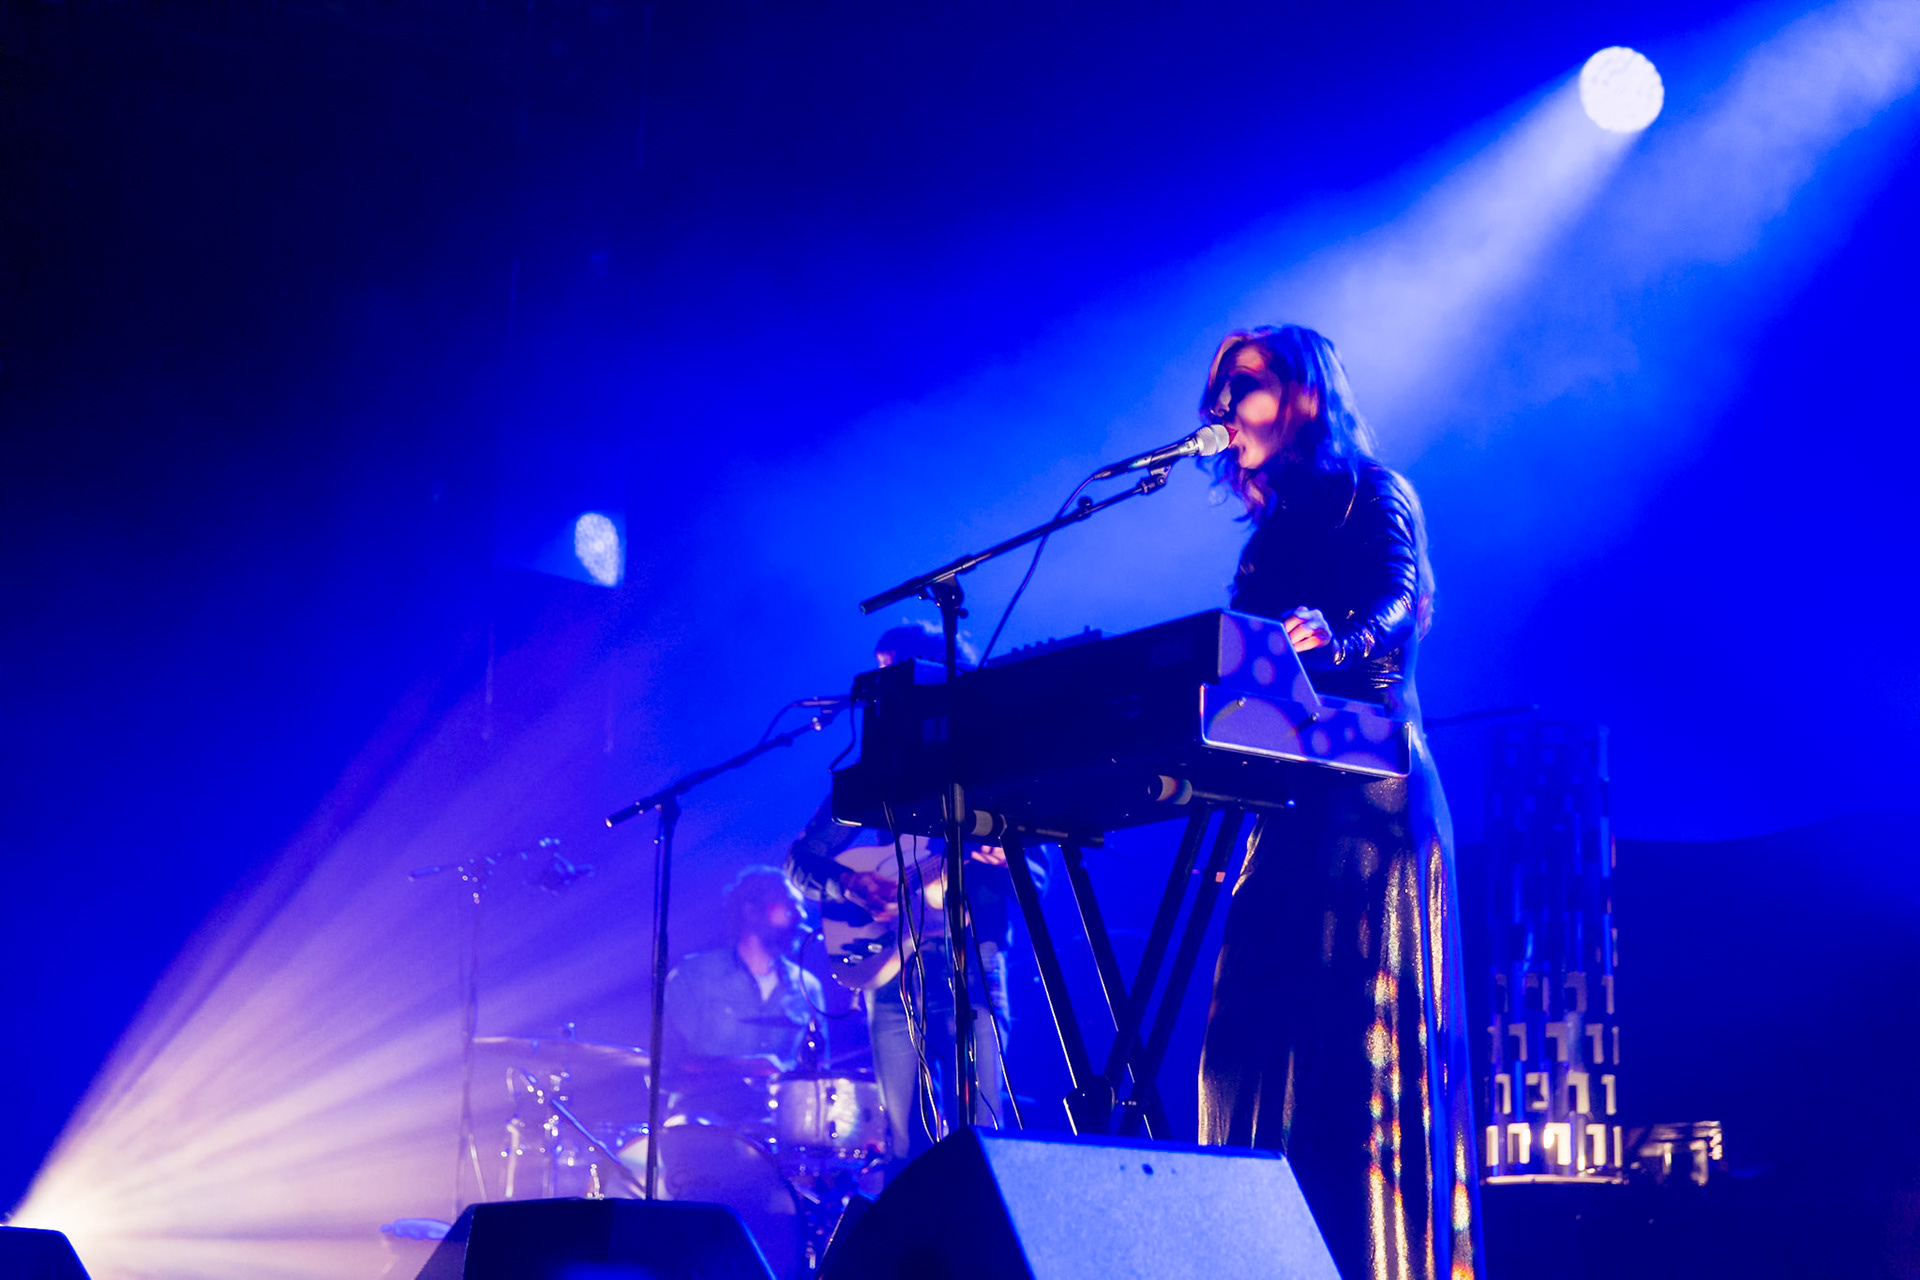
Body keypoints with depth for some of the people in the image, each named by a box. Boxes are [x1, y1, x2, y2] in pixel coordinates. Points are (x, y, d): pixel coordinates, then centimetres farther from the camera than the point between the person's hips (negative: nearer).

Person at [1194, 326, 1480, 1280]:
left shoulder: (1375, 496, 0)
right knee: (1266, 1040, 2)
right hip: (1291, 810, 8)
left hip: (1370, 802, -8)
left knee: (1362, 1035, -12)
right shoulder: (1273, 533, 23)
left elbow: (1395, 610, -19)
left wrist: (1337, 642, -39)